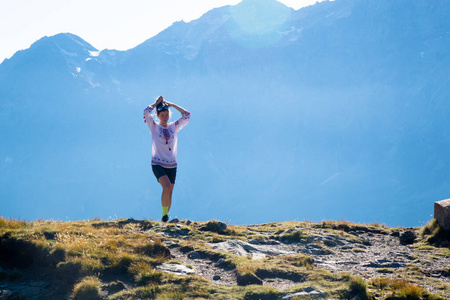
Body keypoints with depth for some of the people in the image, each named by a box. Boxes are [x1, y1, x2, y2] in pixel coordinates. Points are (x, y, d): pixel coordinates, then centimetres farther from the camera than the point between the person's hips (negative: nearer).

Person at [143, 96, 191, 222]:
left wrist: (171, 105, 6)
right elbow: (146, 112, -13)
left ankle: (165, 218, 16)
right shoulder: (154, 126, 1)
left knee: (169, 193, 5)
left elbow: (187, 115, 6)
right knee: (167, 186, -26)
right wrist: (157, 103, 1)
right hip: (157, 164, -4)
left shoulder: (174, 127, 10)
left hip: (172, 165, 4)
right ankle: (164, 214, -16)